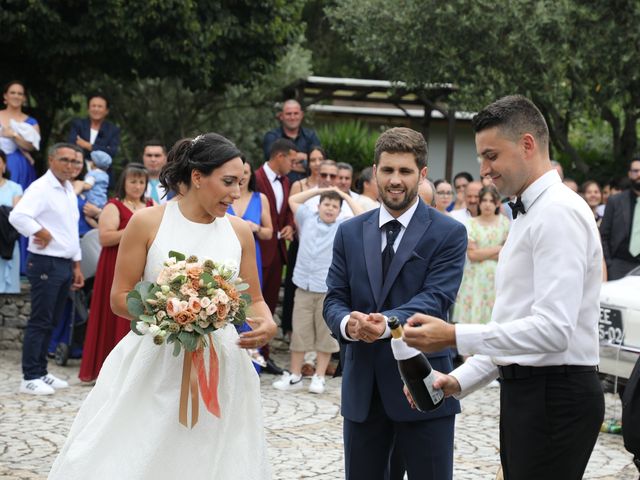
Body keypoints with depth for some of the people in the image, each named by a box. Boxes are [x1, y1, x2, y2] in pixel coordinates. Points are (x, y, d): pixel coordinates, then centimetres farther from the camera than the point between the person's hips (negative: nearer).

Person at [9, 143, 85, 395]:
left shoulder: (69, 190, 15)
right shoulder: (41, 188, -13)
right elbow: (17, 216, -30)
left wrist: (76, 265, 20)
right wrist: (41, 233, -17)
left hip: (65, 264, 8)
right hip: (46, 264, -8)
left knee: (51, 322, 13)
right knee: (39, 322, -6)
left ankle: (41, 372, 20)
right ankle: (30, 378, -2)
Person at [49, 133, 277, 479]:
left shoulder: (239, 231, 5)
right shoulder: (147, 223, -4)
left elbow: (254, 299, 11)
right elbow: (120, 298, -3)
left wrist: (267, 323, -11)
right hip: (151, 369, -2)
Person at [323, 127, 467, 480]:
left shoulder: (449, 234, -3)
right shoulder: (350, 232, 9)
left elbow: (435, 298, -14)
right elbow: (334, 298, 5)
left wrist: (388, 322, -33)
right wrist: (347, 323, -20)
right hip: (362, 388, 4)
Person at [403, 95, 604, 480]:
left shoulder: (559, 213, -15)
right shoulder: (530, 214, 19)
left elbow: (553, 329, -24)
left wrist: (455, 337, -24)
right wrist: (460, 381, 10)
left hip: (555, 396, -10)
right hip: (525, 390, 10)